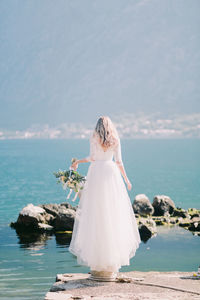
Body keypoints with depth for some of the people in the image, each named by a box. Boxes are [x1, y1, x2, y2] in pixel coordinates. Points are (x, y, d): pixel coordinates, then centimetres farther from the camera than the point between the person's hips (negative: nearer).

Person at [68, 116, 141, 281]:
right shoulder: (115, 140, 6)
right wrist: (126, 179, 9)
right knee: (112, 214, 2)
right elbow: (119, 161, 2)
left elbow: (93, 157, -2)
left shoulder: (94, 138, 4)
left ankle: (97, 263, -3)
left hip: (96, 171, -1)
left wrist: (78, 161, 15)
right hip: (111, 173, 1)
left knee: (96, 213, 0)